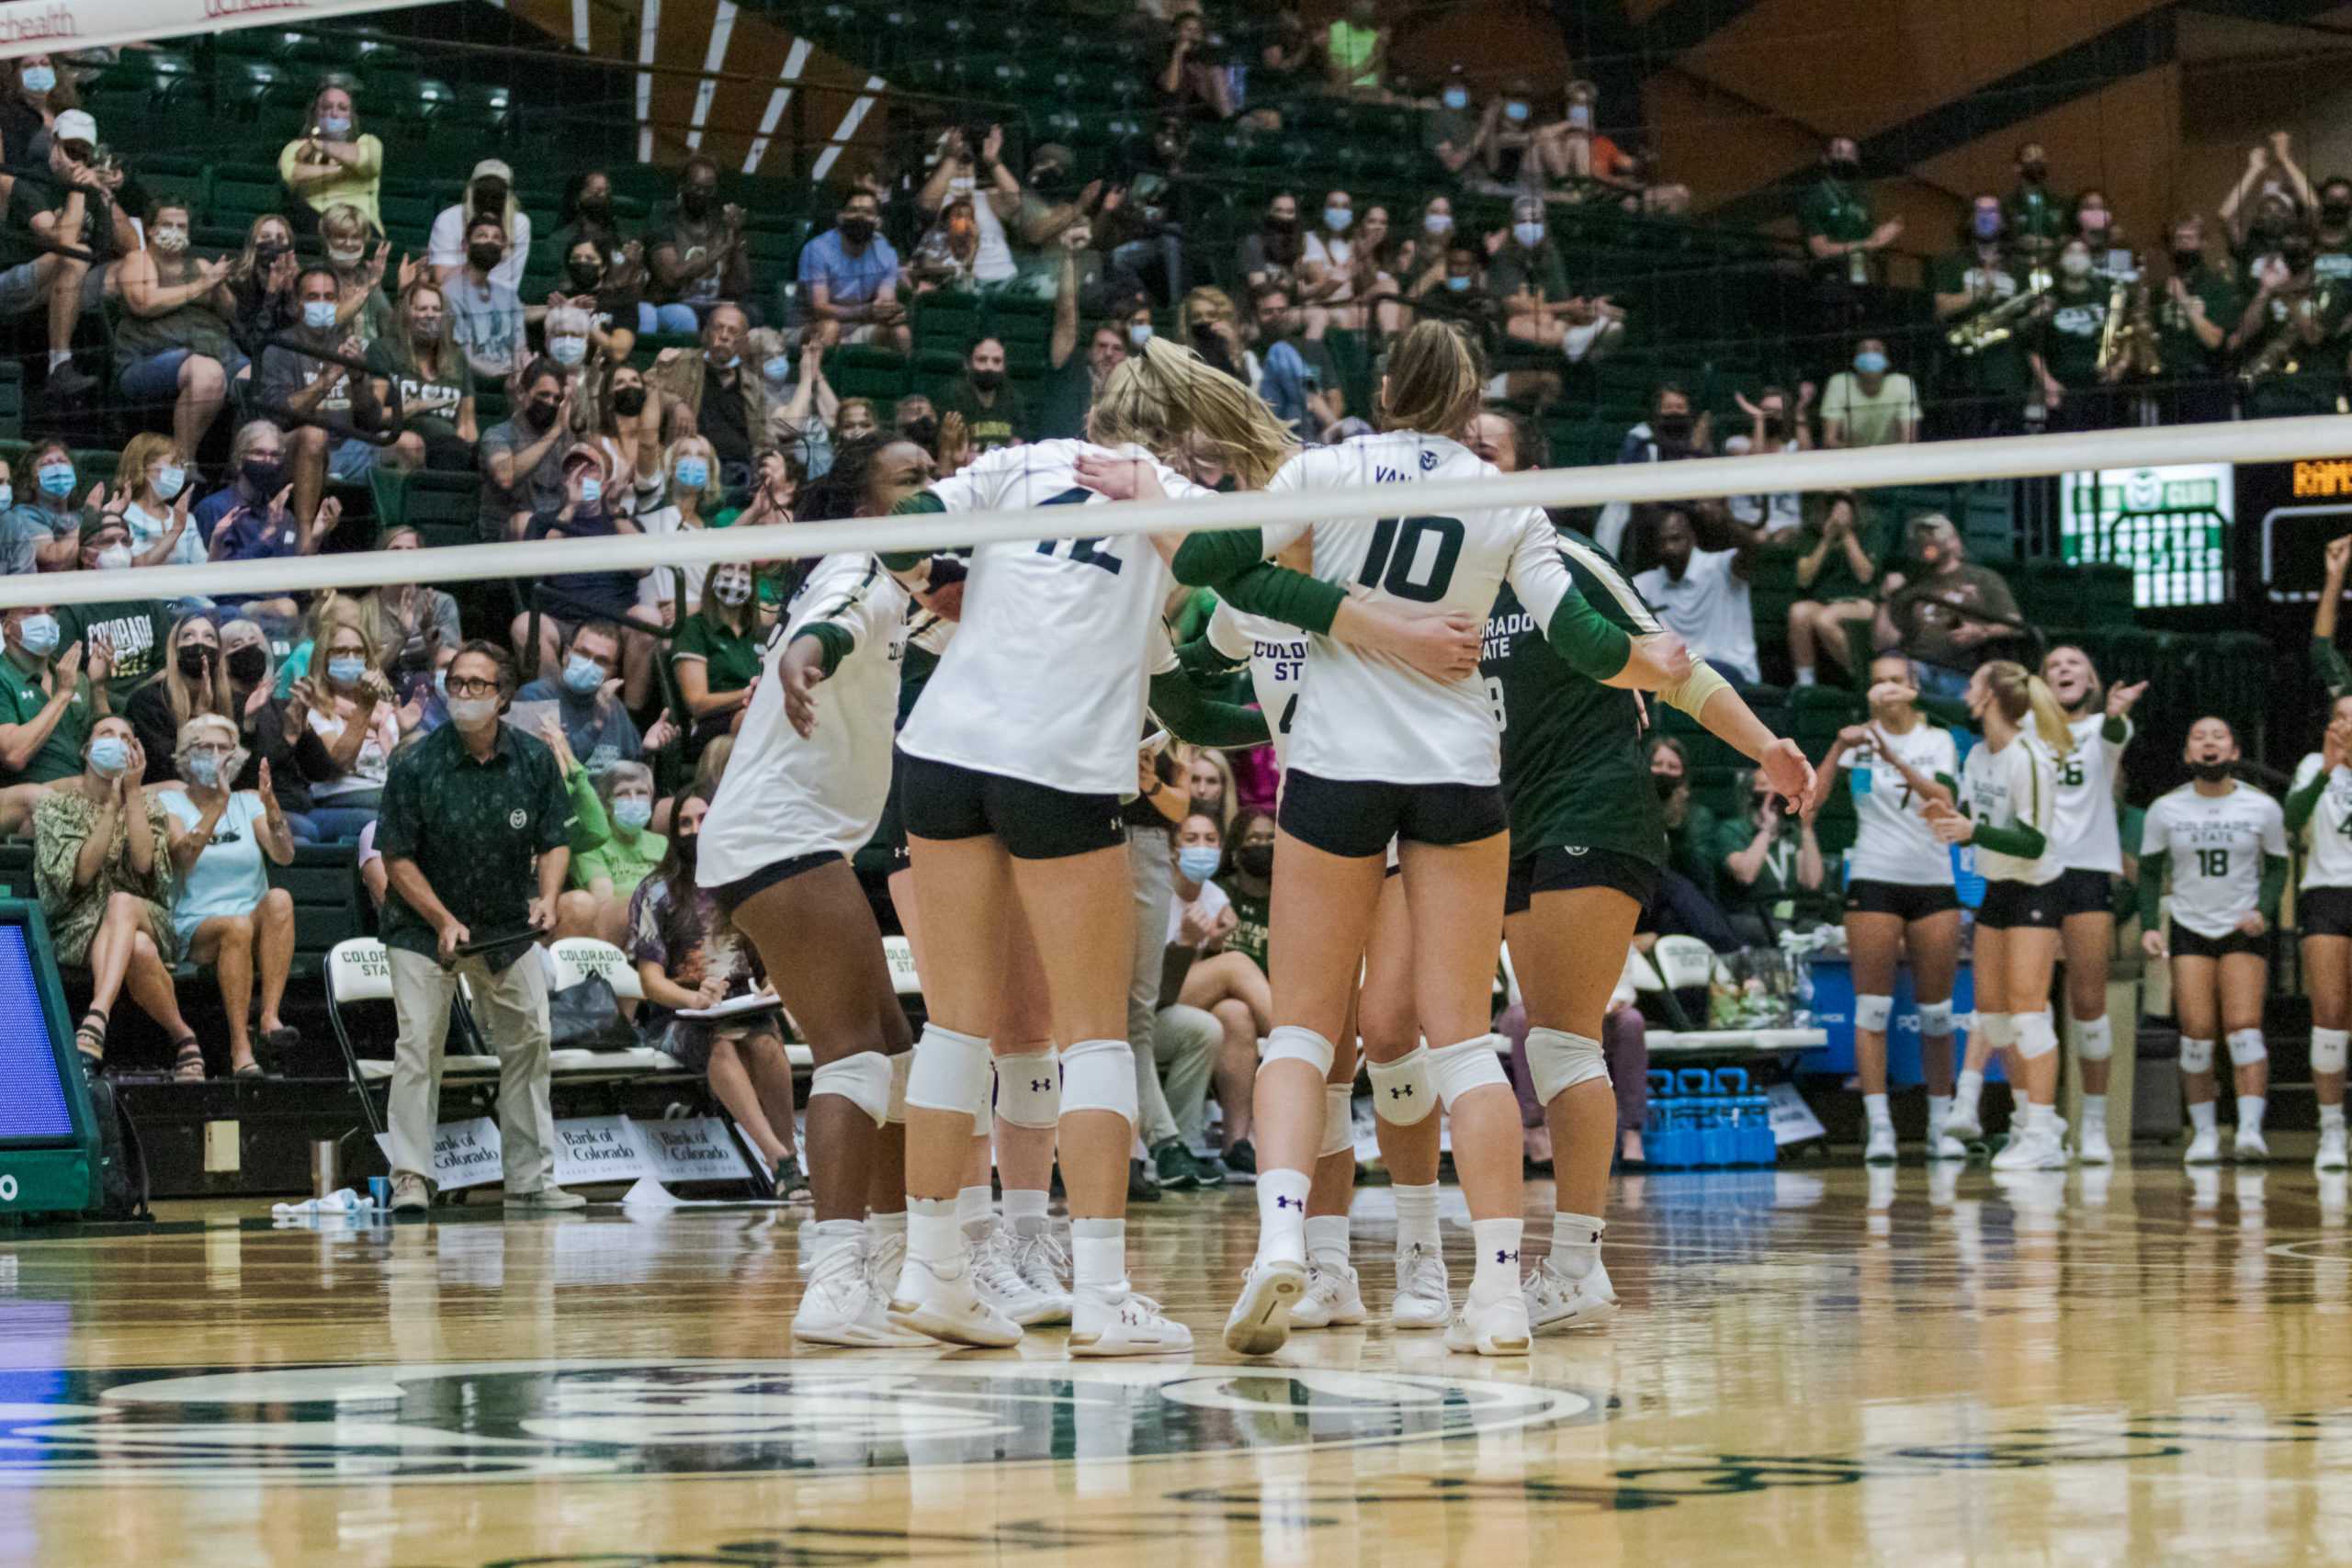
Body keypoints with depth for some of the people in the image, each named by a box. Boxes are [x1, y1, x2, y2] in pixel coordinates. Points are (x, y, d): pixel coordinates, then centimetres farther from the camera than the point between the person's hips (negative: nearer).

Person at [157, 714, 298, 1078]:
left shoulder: (248, 802, 15)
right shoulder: (170, 801, 6)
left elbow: (284, 855, -3)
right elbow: (184, 856, -15)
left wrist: (271, 807, -20)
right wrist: (218, 804, -25)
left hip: (257, 928, 3)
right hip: (194, 930, -3)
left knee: (279, 899, -30)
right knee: (237, 926, -36)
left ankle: (270, 1019, -38)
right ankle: (240, 1048, -39)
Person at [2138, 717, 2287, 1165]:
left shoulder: (2262, 808, -2)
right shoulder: (2165, 810, 0)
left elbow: (2277, 865, 7)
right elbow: (2149, 871, 8)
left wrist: (2264, 911, -11)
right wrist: (2149, 926, -6)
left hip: (2244, 931, -1)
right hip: (2189, 929, 1)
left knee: (2244, 1027, -14)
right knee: (2197, 1033, -7)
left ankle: (2250, 1129, -20)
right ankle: (2203, 1133, 1)